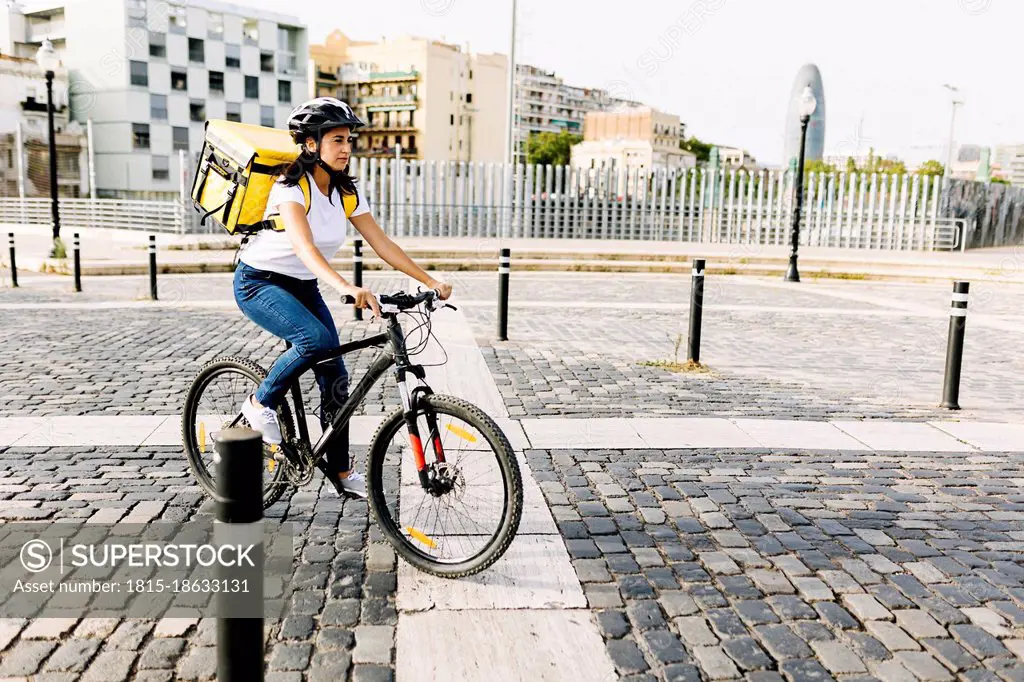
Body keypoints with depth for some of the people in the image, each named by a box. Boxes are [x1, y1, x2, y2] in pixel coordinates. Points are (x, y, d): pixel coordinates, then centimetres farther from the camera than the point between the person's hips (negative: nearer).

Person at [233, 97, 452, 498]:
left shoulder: (346, 193, -3)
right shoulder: (291, 186, -24)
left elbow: (382, 244, -4)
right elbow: (306, 248, -40)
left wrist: (430, 281, -13)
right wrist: (347, 288, -56)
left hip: (303, 287, 6)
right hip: (260, 282, -6)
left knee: (335, 375, -1)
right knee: (316, 339, -33)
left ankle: (341, 472, 12)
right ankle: (261, 403, -5)